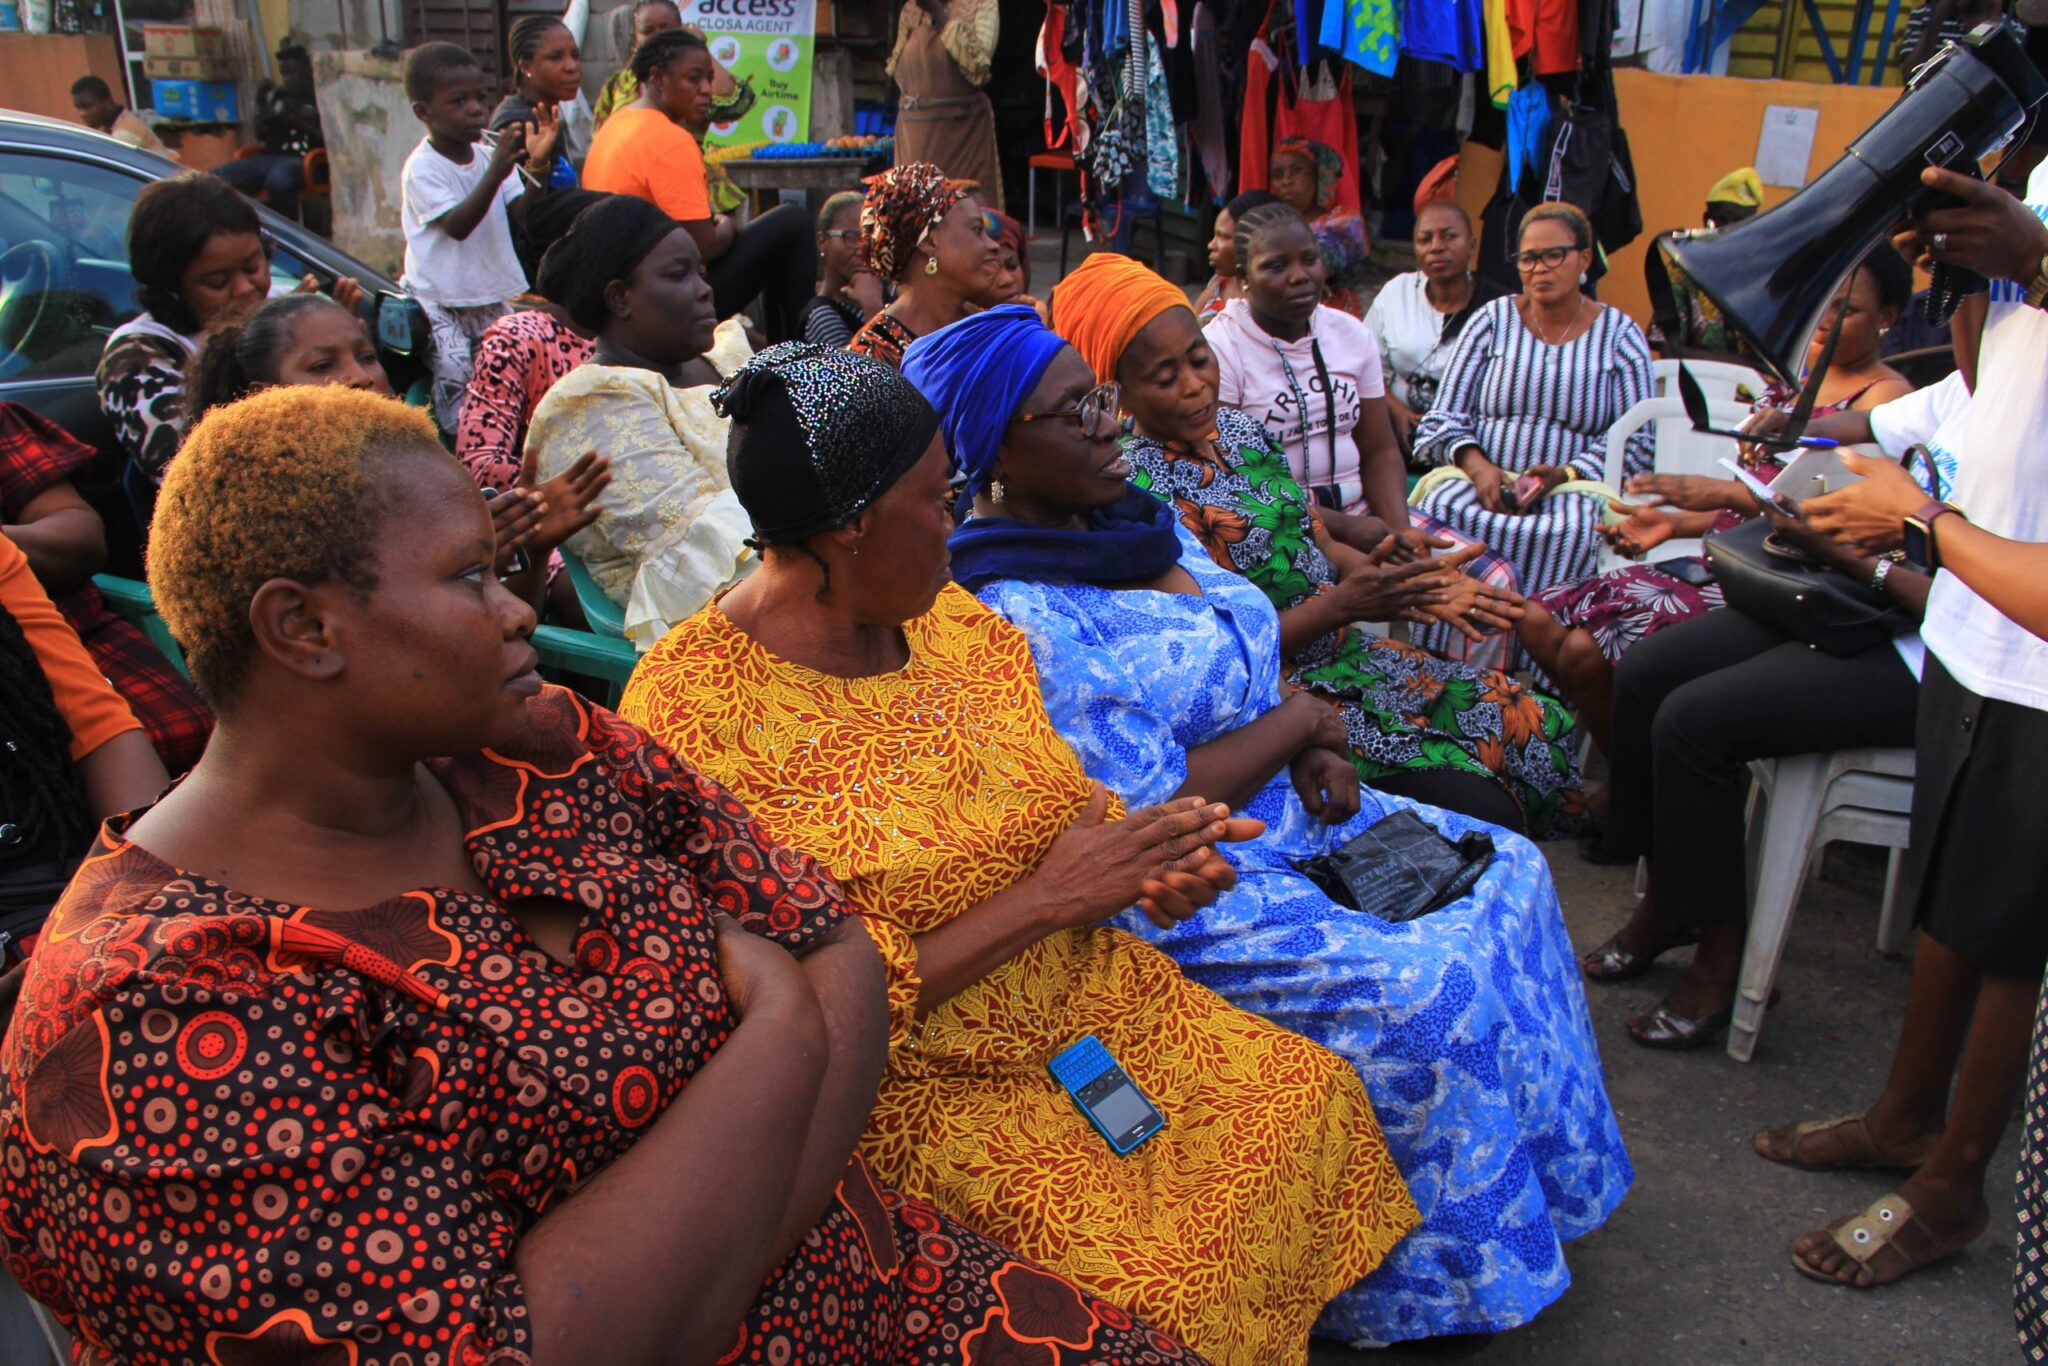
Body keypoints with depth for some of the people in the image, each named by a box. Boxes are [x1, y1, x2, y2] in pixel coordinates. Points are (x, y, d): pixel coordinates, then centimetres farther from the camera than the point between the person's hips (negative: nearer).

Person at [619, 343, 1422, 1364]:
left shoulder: (958, 626, 0)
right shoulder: (692, 715, -22)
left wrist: (1145, 860, -10)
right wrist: (1043, 900, -21)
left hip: (1085, 999, 7)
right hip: (917, 1086, -7)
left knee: (1311, 1096, -1)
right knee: (1154, 1279, -19)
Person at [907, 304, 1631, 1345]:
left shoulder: (1139, 517, 4)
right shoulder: (1019, 616, -25)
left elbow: (1243, 666, 15)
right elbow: (1151, 813, -25)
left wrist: (1316, 756, -4)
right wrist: (1298, 721, -13)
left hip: (1284, 806, 10)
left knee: (1503, 873, 7)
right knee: (1423, 988, -19)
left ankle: (1530, 1167, 25)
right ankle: (1430, 1282, 7)